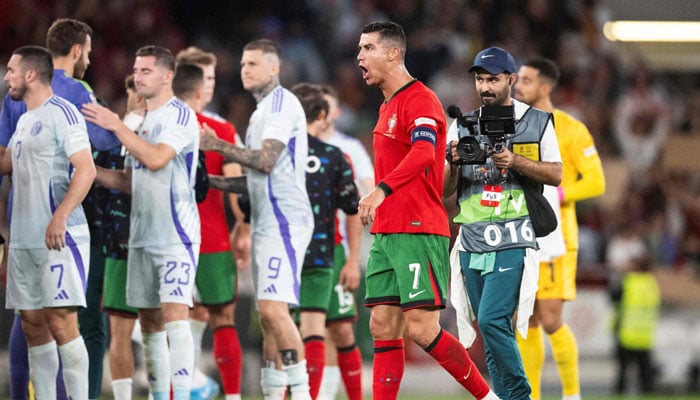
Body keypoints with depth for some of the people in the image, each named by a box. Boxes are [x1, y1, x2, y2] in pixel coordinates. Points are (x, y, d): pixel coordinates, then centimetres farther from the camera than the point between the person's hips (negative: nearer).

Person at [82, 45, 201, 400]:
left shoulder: (180, 115, -8)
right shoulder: (140, 121, 17)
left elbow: (156, 158, -22)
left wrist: (116, 126, -15)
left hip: (176, 234, -8)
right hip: (142, 235, 8)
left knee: (174, 314, -15)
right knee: (149, 321, 9)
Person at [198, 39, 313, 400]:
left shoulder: (281, 103, -8)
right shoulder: (263, 110, 22)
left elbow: (267, 161, -18)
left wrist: (219, 146, -9)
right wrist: (215, 181, 17)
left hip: (284, 220, -10)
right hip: (268, 222, 10)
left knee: (272, 307, -18)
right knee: (269, 315, 8)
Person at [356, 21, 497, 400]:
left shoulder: (419, 100, -10)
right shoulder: (387, 107, 20)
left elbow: (423, 153, -28)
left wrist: (381, 190, -41)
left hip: (418, 233, -9)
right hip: (385, 234, 9)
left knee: (422, 329, -12)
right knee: (382, 328, 2)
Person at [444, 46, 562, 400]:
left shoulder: (538, 123, 5)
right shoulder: (463, 126, 13)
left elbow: (555, 175, 2)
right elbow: (445, 189, 11)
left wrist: (515, 161, -13)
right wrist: (454, 162, -11)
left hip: (514, 241, -4)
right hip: (474, 243, 4)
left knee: (492, 321, -18)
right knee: (492, 332, 4)